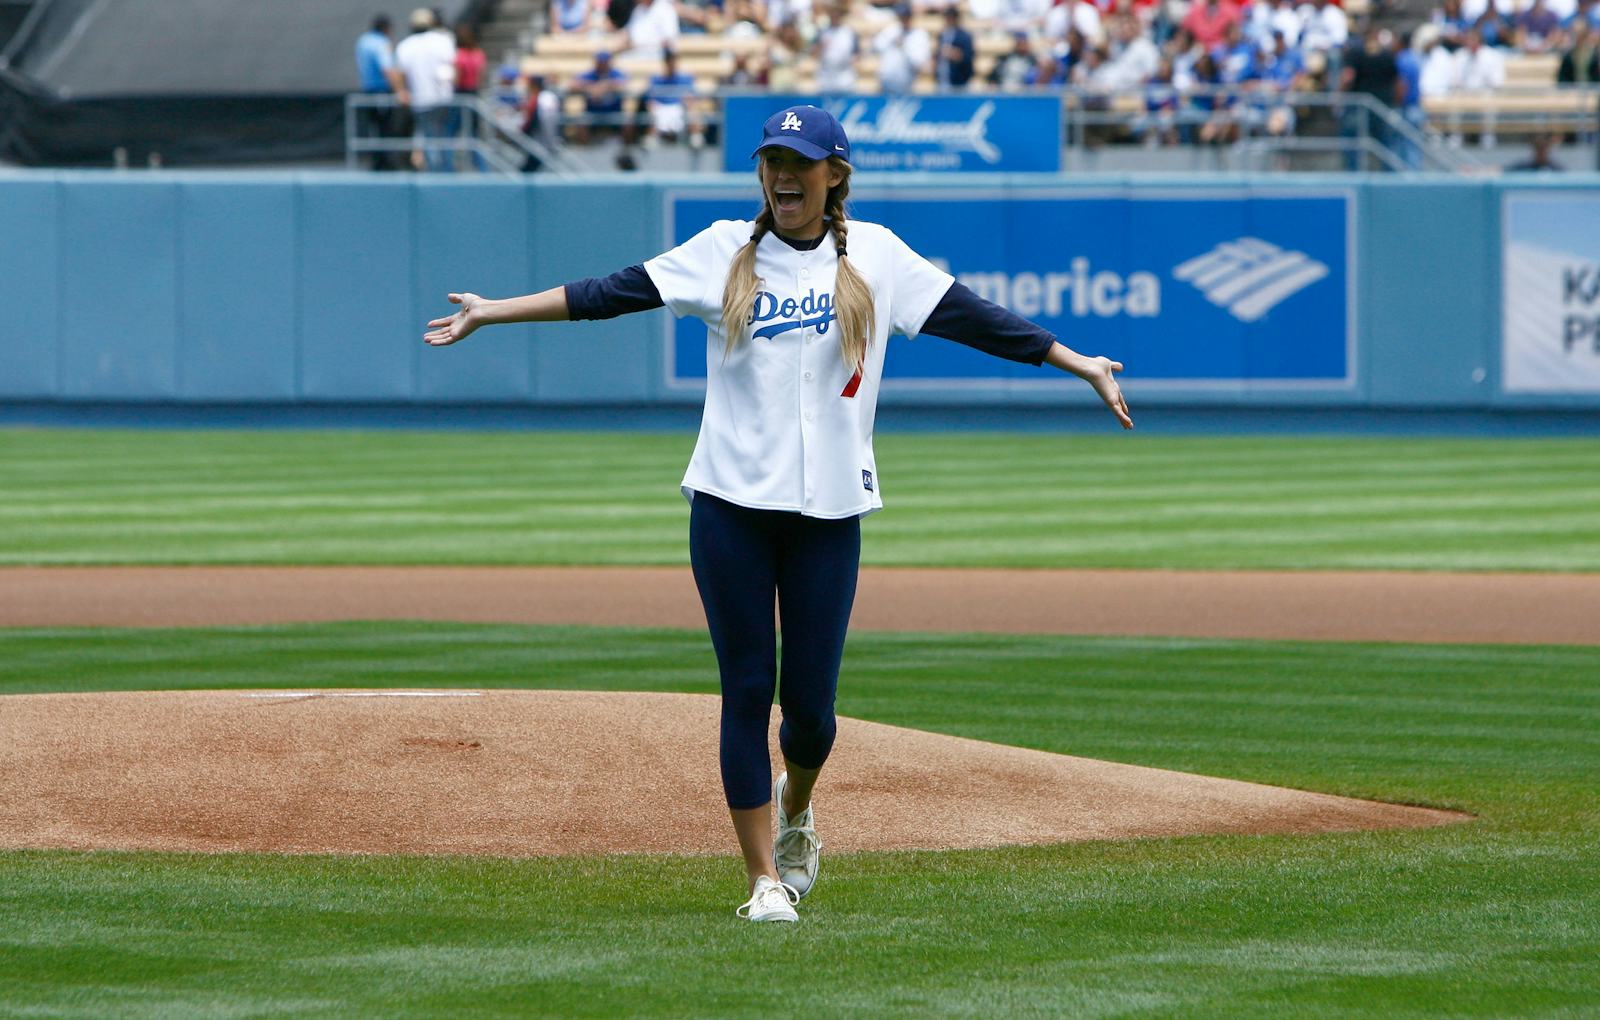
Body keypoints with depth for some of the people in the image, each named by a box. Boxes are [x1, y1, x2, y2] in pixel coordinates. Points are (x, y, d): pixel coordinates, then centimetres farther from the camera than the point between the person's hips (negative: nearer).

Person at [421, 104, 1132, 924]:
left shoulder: (874, 256, 7)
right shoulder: (725, 252, 5)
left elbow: (969, 317, 6)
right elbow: (611, 293, 3)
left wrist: (1079, 364, 3)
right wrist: (493, 313, -2)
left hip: (831, 510, 0)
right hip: (732, 508, 0)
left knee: (809, 699, -1)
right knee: (748, 690, -3)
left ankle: (794, 807, 33)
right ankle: (765, 878, 5)